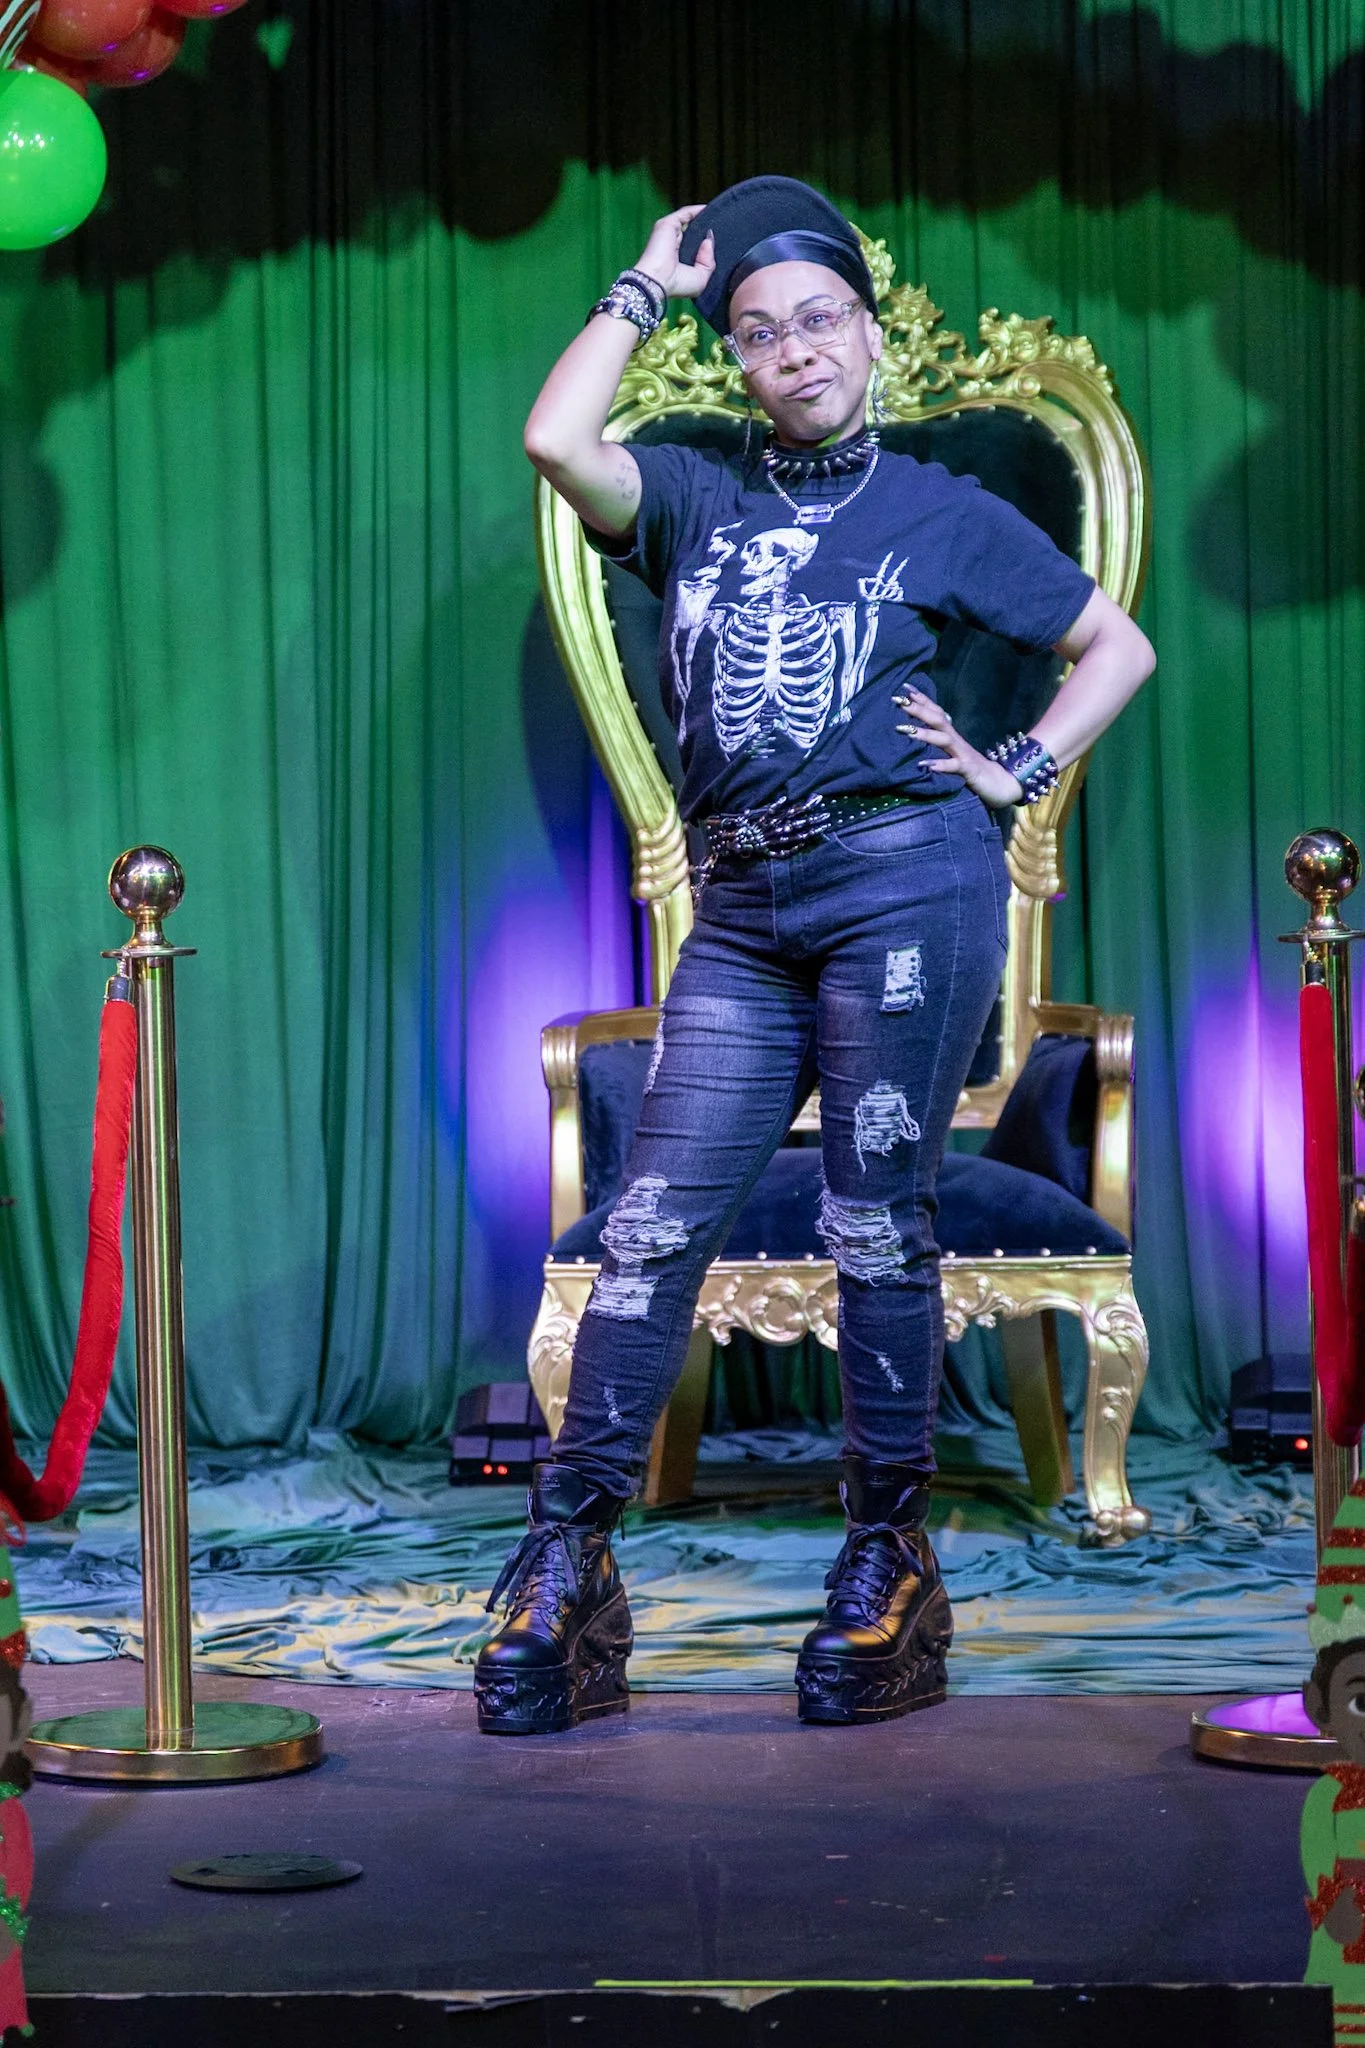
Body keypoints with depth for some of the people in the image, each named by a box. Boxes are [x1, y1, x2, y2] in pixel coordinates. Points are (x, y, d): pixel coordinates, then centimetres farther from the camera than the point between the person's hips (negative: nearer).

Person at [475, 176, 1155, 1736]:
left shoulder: (939, 512, 9)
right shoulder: (694, 499, 13)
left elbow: (1117, 644, 16)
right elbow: (555, 441, -7)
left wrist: (1017, 774, 4)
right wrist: (648, 285, 4)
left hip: (907, 882, -3)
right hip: (744, 913, 3)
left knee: (878, 1226, -1)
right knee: (654, 1224, -4)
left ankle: (890, 1559, 7)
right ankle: (563, 1566, -3)